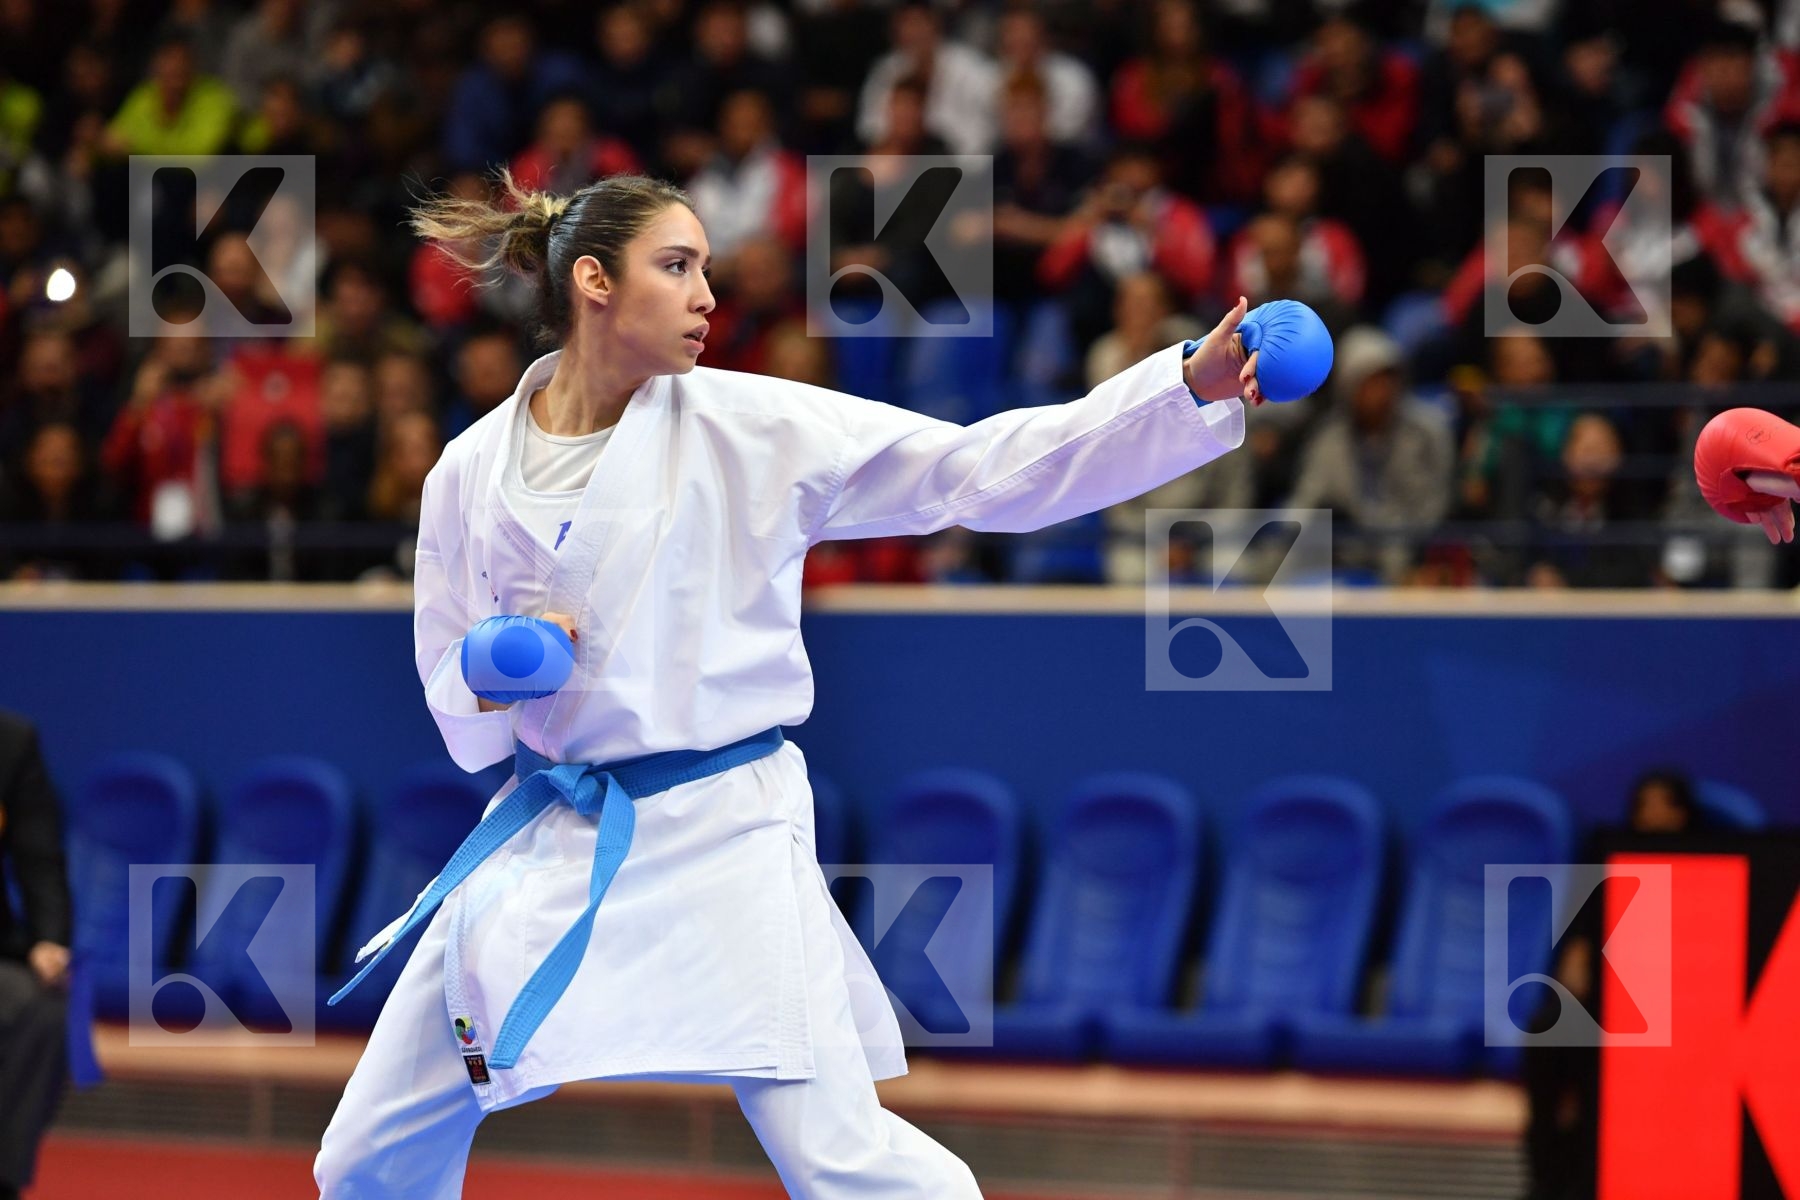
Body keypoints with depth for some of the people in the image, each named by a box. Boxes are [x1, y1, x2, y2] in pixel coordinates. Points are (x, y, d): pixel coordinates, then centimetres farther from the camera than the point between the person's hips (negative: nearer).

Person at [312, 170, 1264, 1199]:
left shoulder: (754, 429, -5)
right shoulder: (475, 473, 2)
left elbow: (984, 468, -10)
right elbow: (458, 716, 11)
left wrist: (1193, 389, -19)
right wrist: (488, 679, -13)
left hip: (719, 836, -3)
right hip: (546, 838, 3)